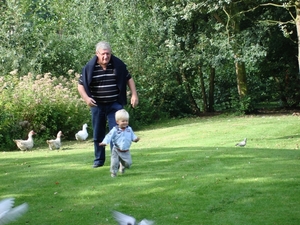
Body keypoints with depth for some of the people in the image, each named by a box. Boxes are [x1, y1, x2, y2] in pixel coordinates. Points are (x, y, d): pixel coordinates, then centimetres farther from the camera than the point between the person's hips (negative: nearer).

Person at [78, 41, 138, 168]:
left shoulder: (118, 65, -4)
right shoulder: (89, 67, -6)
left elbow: (129, 79, 7)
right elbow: (81, 85, 1)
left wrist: (134, 95, -4)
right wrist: (86, 98, -15)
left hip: (115, 105, -1)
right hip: (97, 105, 1)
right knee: (98, 134, 11)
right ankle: (99, 160, 24)